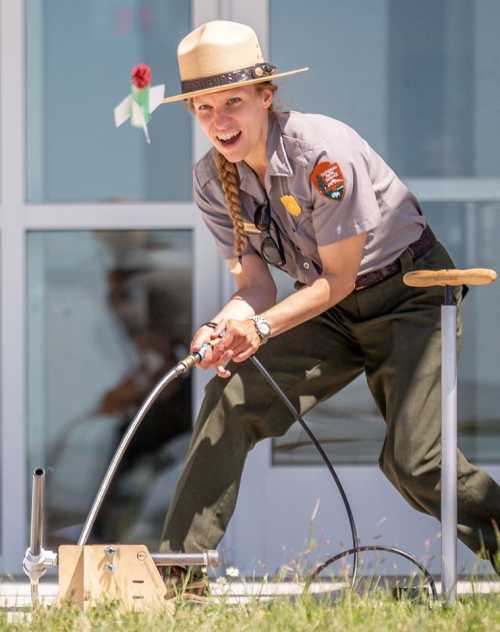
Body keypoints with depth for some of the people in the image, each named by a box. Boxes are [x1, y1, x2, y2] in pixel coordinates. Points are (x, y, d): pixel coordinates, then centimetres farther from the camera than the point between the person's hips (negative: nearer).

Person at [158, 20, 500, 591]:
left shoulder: (322, 150, -25)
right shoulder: (211, 180, -6)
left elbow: (339, 277, -20)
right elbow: (256, 284, -4)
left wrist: (261, 326, -32)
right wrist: (226, 326, -26)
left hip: (411, 293, -6)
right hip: (334, 311, 6)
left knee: (412, 462, -20)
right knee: (230, 401, -12)